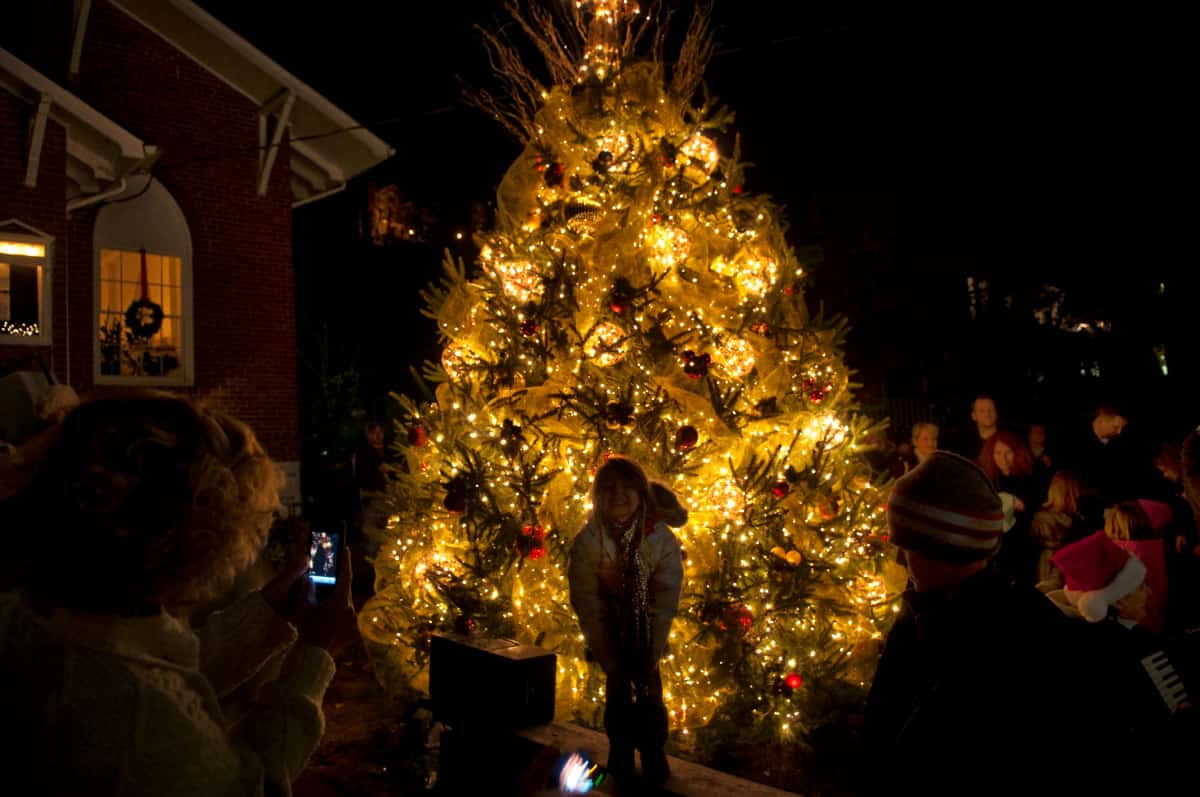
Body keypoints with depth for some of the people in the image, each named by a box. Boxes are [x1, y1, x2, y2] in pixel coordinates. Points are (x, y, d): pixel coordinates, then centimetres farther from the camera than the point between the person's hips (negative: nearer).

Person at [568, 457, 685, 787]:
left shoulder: (661, 539, -24)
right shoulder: (587, 542, -25)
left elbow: (665, 602, -18)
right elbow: (587, 605, -18)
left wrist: (651, 659, -17)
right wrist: (609, 662, -16)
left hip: (644, 629, 0)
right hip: (611, 630, 0)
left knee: (649, 691, 2)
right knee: (618, 690, 4)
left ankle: (653, 754, 25)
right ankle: (621, 756, 26)